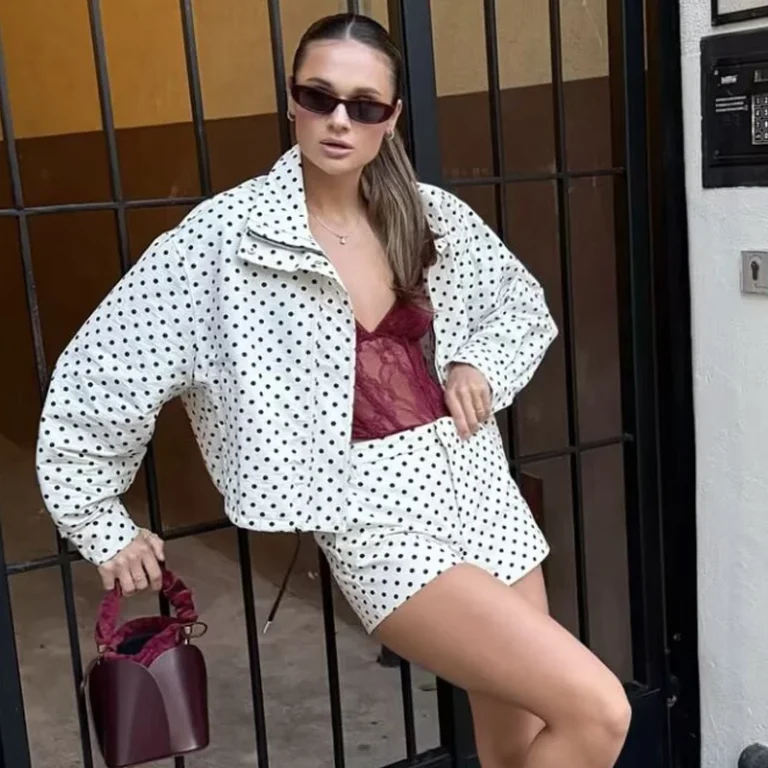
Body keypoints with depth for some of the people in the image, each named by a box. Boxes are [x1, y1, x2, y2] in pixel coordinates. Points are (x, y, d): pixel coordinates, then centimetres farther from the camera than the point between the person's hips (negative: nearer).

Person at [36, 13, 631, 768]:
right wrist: (104, 528, 3)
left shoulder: (432, 216, 4)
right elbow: (91, 379, -3)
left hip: (480, 489, 6)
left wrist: (480, 366, 1)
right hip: (375, 518, -6)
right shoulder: (227, 235, -9)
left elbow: (524, 306, 21)